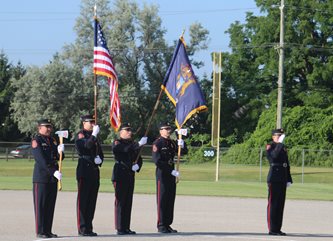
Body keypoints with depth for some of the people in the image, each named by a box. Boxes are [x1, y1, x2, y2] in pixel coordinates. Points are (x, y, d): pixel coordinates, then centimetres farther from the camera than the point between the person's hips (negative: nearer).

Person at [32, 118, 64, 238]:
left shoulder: (53, 141, 14)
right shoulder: (36, 141, -8)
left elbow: (58, 158, 12)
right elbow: (41, 160, -17)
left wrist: (60, 151, -11)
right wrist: (54, 172, -23)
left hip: (53, 176, 7)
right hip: (41, 177, -7)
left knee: (50, 204, 8)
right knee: (40, 204, -3)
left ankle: (48, 231, 12)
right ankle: (40, 232, -1)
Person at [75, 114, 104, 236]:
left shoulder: (94, 136, 19)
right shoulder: (80, 135, -5)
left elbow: (100, 152, 22)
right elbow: (87, 146, -23)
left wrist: (99, 159, 2)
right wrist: (94, 135, -28)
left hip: (94, 170, 8)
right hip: (84, 170, -8)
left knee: (92, 200, 8)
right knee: (83, 200, -5)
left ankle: (88, 227, 12)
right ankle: (82, 228, -4)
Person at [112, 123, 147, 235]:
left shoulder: (132, 144, 18)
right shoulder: (117, 143, -4)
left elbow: (138, 158, 21)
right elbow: (126, 149, -24)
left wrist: (137, 165, 0)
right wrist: (139, 144, -31)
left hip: (130, 175, 7)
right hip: (120, 175, -7)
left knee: (128, 201, 6)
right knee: (120, 201, -6)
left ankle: (126, 227, 10)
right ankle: (120, 228, -5)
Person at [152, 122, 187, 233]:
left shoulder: (172, 143, 13)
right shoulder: (157, 143, -9)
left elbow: (184, 152, 13)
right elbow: (157, 161, -16)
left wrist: (182, 145, -10)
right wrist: (171, 171, -19)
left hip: (171, 174, 7)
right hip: (162, 173, -7)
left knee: (170, 199, 8)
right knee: (162, 199, -5)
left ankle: (167, 224, 13)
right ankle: (161, 225, -2)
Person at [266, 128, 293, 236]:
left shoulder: (283, 148, 18)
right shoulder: (270, 147, -4)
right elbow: (274, 156, -27)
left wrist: (289, 180, 14)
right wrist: (280, 143, -26)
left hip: (282, 180, 8)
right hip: (274, 179, -8)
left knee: (280, 204, 8)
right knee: (273, 203, -5)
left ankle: (277, 229, 13)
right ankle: (272, 229, -4)